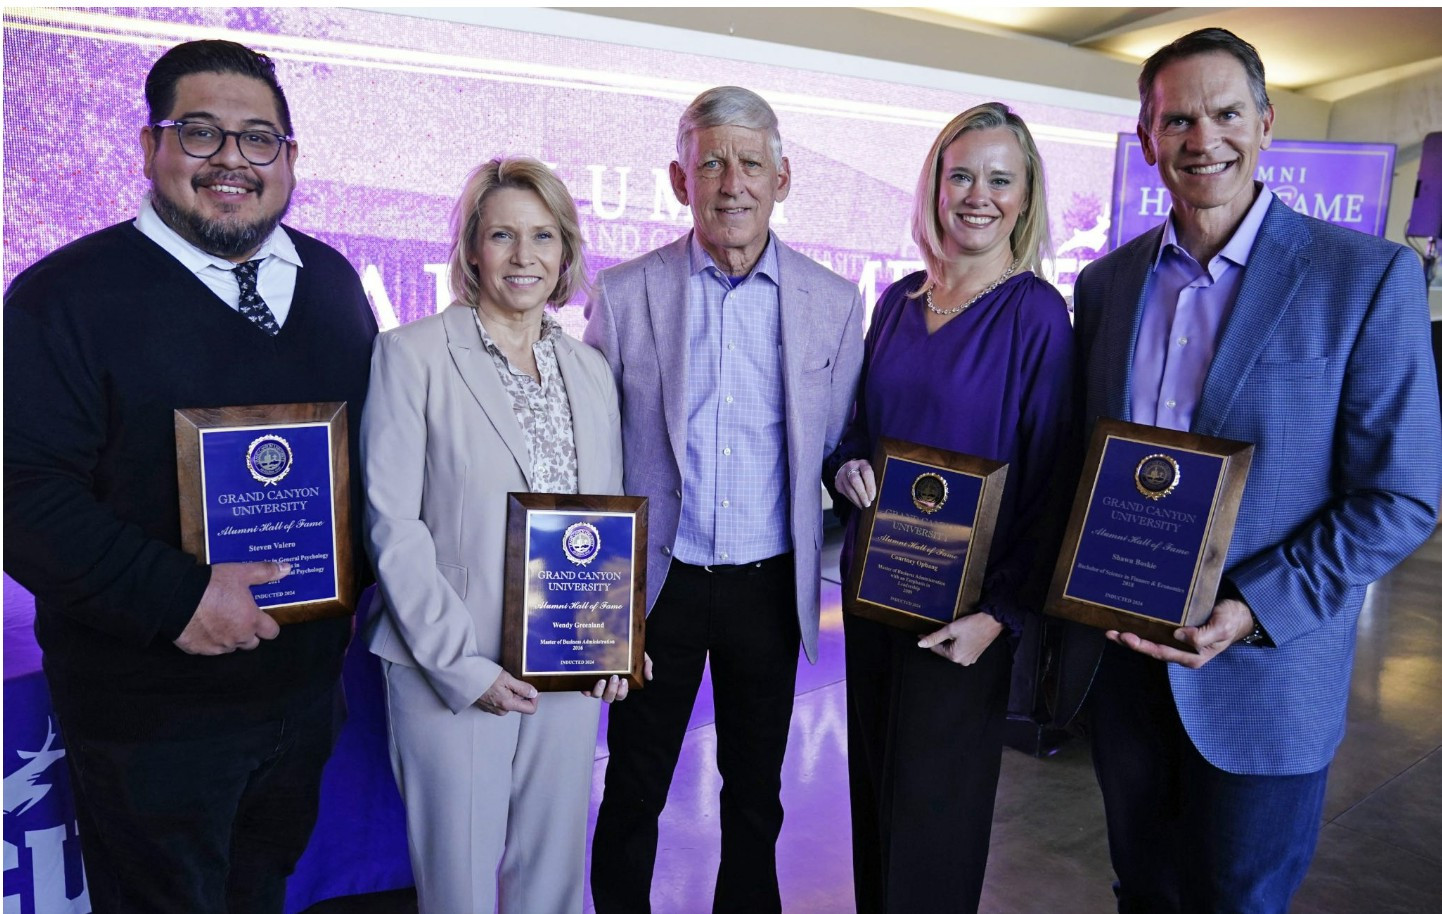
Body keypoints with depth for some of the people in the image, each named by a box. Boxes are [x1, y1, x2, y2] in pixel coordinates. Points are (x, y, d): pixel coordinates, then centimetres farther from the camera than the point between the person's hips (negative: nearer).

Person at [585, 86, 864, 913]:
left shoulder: (834, 302, -1)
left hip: (771, 585, 1)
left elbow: (838, 448, 6)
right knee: (633, 790, 14)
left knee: (756, 791, 19)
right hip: (658, 580, -1)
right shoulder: (624, 294, -5)